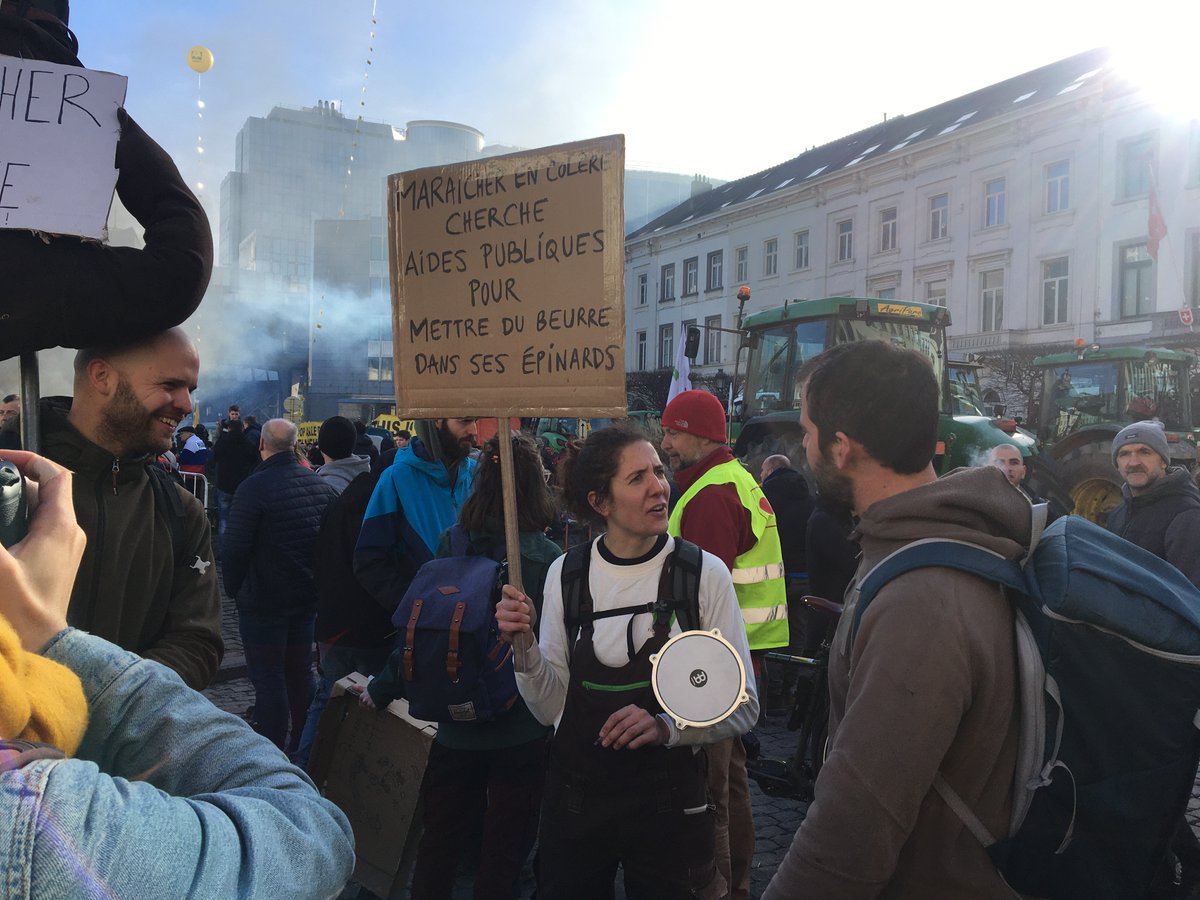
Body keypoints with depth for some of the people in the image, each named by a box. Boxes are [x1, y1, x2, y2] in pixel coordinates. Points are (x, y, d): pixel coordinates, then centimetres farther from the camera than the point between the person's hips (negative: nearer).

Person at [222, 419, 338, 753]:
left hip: (263, 601, -6)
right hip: (309, 596, 6)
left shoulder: (254, 487, -18)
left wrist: (233, 588, -1)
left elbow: (235, 547, -17)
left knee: (268, 679, 2)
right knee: (300, 673, 18)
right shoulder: (321, 484, 0)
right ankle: (301, 747, 31)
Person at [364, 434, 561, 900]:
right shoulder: (548, 558, -15)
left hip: (455, 721, 3)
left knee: (440, 833, 21)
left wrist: (383, 688, 5)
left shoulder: (450, 545, -8)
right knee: (504, 845, 13)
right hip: (522, 726, -3)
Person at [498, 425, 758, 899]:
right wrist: (524, 645, -17)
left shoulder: (705, 572, -12)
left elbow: (743, 707, -8)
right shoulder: (566, 574, -5)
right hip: (576, 797, 2)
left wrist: (666, 726, -23)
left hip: (670, 802, -2)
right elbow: (551, 708, -1)